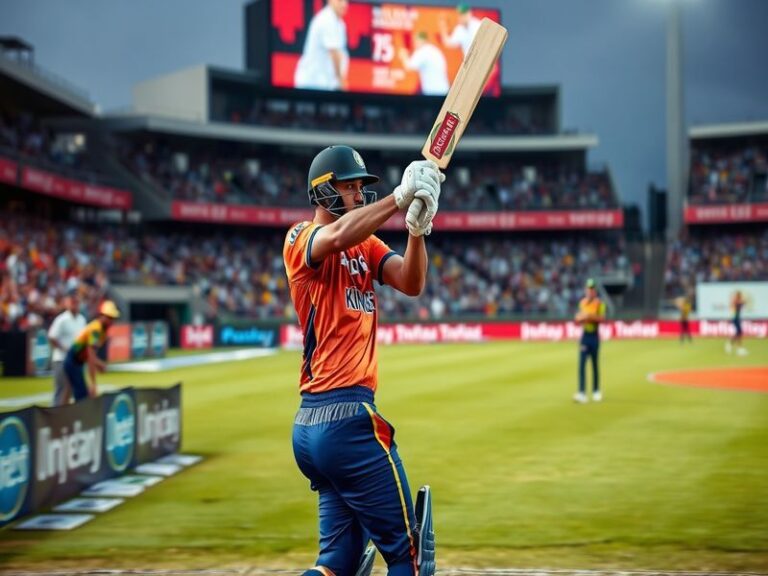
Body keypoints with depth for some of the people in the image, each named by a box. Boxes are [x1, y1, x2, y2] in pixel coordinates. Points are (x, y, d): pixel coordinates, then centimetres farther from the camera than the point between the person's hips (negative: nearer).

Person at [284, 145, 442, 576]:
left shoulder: (367, 245, 19)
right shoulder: (300, 239, -2)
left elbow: (411, 283, 1)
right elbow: (337, 237, -27)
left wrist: (417, 227, -15)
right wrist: (401, 197, -31)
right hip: (348, 417, -9)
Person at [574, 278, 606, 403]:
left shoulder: (599, 303, -3)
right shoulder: (582, 302, 10)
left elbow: (602, 318, -15)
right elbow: (577, 319, 12)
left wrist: (590, 316, -26)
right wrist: (582, 317, -9)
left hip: (594, 335, -3)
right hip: (584, 335, 3)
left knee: (595, 364, 6)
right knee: (582, 364, -7)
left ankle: (596, 391, 19)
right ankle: (582, 393, -12)